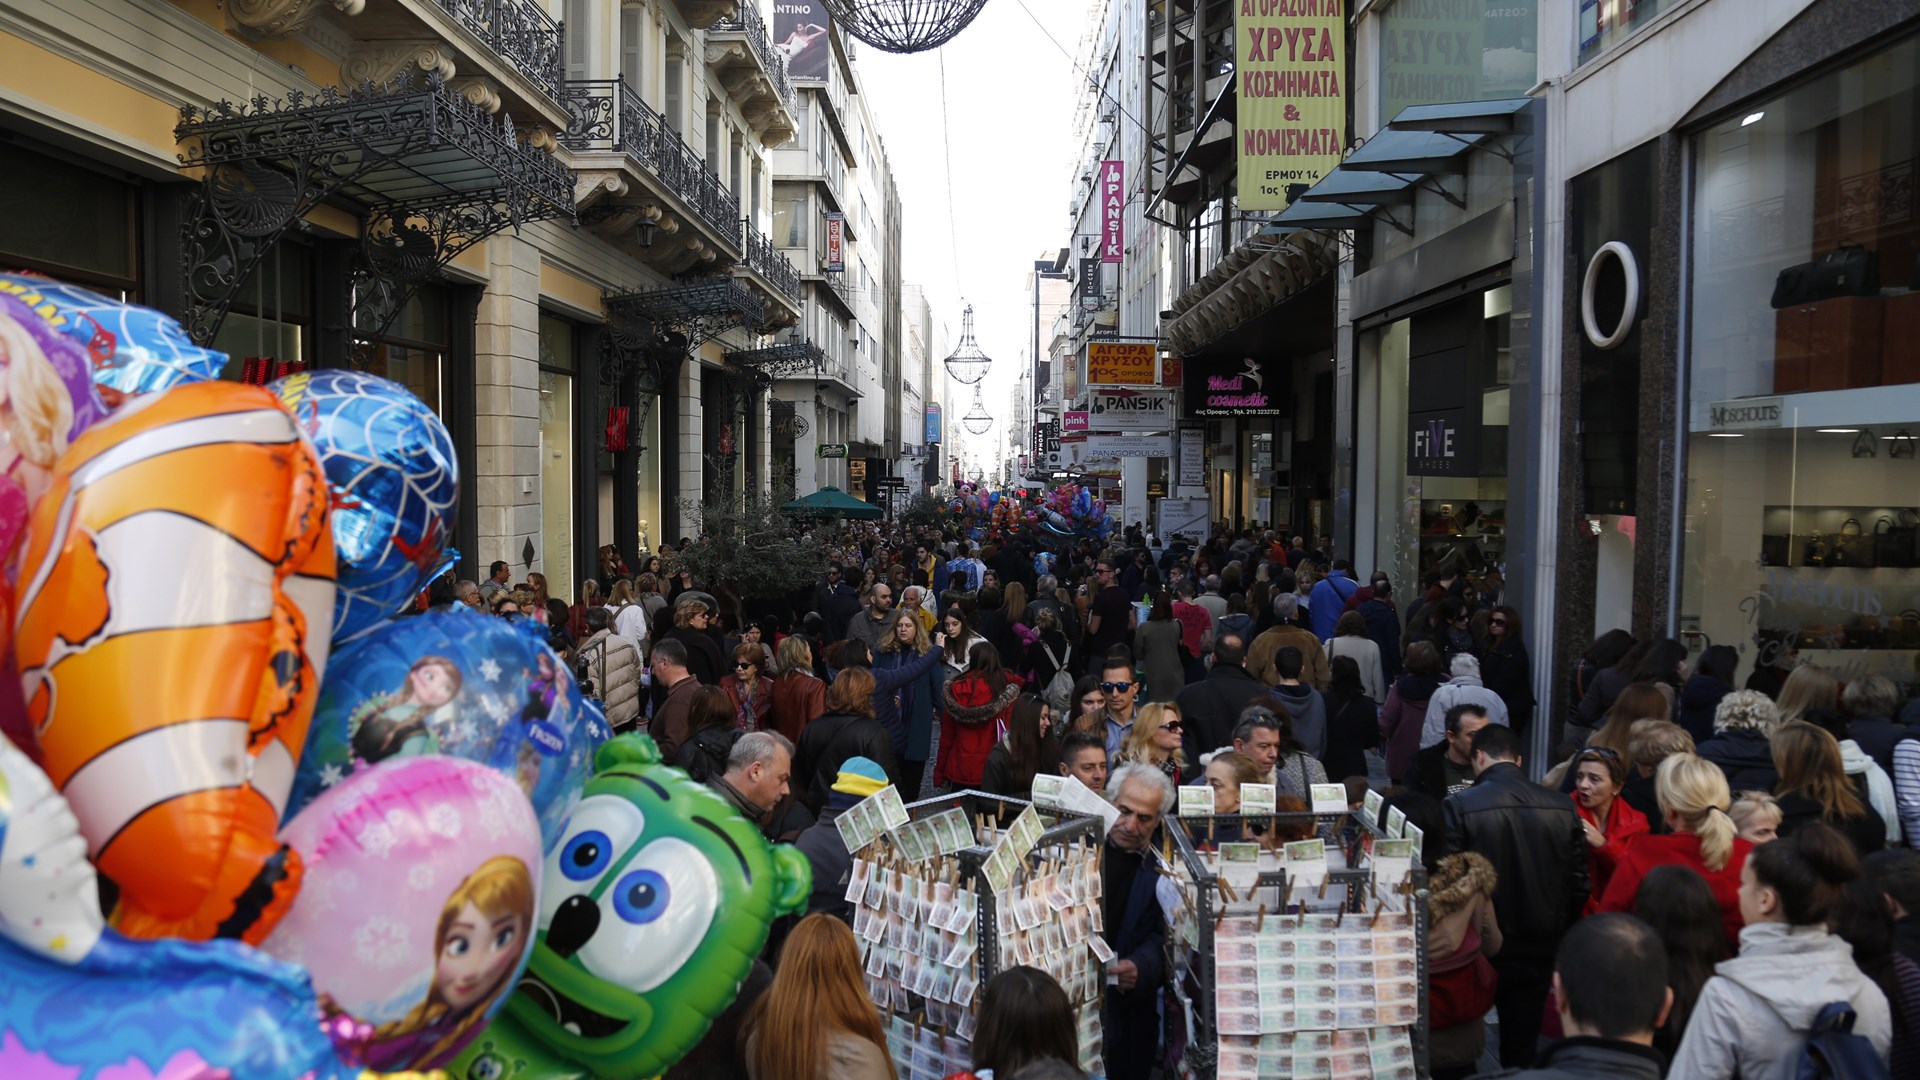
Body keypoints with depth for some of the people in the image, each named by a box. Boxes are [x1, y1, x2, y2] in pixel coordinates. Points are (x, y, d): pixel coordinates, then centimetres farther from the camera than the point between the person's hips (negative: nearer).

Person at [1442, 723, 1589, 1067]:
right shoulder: (1563, 807, -5)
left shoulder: (1460, 806, -16)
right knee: (1521, 1050, 16)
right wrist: (1555, 934, 14)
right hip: (1539, 952, 3)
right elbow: (1578, 884, 0)